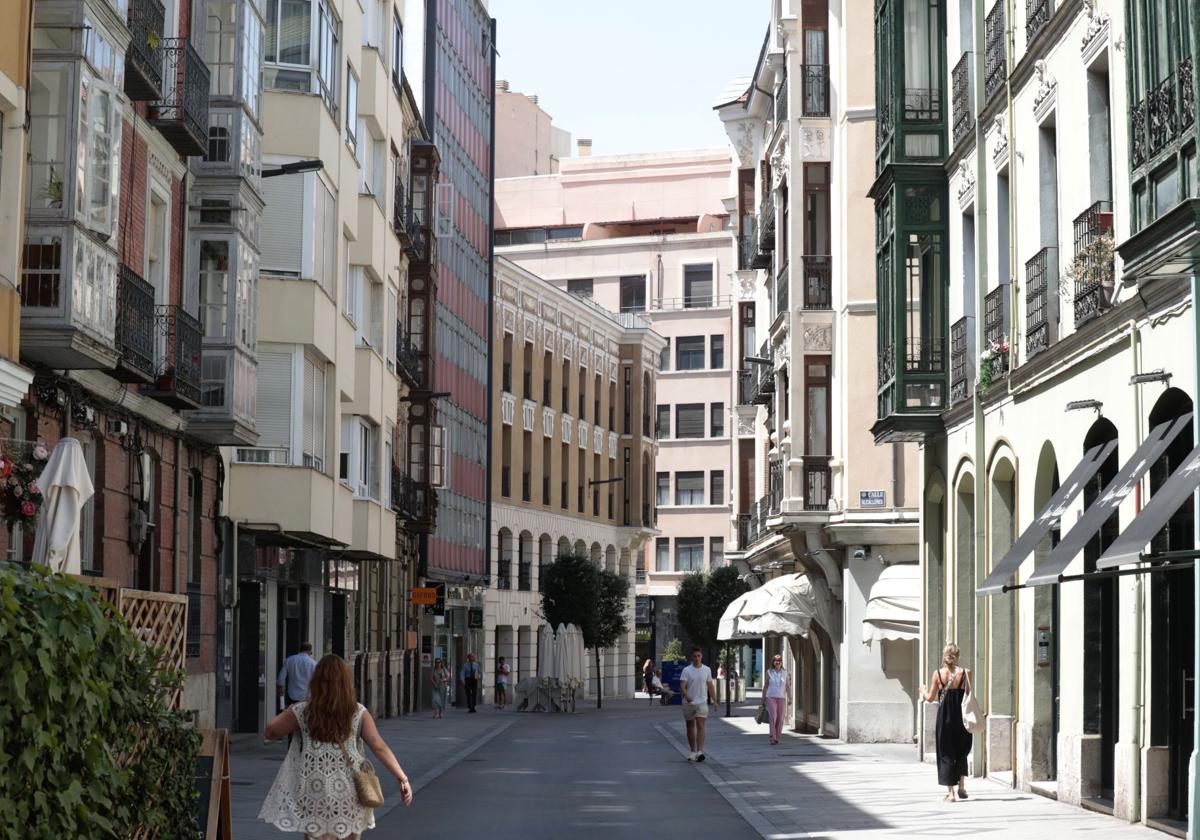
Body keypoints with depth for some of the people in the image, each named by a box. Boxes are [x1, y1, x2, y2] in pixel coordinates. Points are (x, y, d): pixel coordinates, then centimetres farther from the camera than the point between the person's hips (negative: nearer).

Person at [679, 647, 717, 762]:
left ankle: (700, 751, -21)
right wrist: (686, 696, -31)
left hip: (702, 702, 0)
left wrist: (714, 700, 11)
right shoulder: (686, 670, -3)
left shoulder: (707, 670, 5)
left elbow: (710, 686, 14)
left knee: (700, 726, -13)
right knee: (690, 727, 8)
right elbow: (682, 686, -12)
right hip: (688, 703, 0)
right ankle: (693, 751, 20)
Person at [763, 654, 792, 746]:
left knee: (780, 719, 1)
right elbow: (766, 685, 7)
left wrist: (790, 699, -5)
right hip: (771, 697, -2)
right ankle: (773, 738, -16)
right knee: (773, 718, -16)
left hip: (781, 698, 2)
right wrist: (763, 698, 9)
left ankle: (777, 738, 15)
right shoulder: (769, 673, 2)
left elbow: (788, 687, 3)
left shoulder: (785, 673, 5)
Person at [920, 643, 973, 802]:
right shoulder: (965, 673, -6)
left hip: (944, 718, 0)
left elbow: (930, 698, -1)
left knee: (946, 755, 6)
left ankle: (950, 792, 1)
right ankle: (962, 786, 9)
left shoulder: (937, 674, -5)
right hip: (961, 717, 0)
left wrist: (923, 690, 18)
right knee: (962, 753, 19)